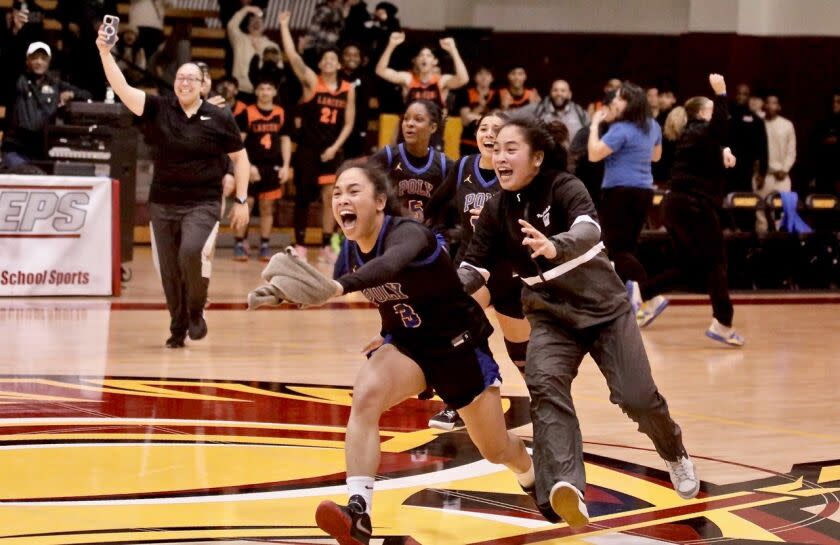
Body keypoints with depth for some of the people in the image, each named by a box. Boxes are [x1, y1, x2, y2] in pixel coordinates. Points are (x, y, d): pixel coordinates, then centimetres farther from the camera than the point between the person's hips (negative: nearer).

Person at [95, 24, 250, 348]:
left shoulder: (219, 118, -2)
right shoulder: (158, 109, 0)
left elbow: (240, 158, 6)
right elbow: (122, 89, -12)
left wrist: (241, 201, 2)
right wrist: (105, 52, -23)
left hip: (203, 203, -2)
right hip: (163, 203, 3)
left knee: (192, 252, -26)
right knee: (170, 272, 5)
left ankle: (196, 310, -2)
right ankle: (178, 329, 23)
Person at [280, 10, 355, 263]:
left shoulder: (348, 90, 4)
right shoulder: (311, 81, -4)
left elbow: (349, 123, 6)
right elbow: (293, 57, -17)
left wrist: (335, 147, -6)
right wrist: (284, 26, -24)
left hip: (331, 150, 2)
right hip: (307, 148, -2)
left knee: (330, 196, -2)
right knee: (303, 197, 2)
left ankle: (327, 246, 5)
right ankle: (300, 245, 10)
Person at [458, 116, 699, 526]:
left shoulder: (564, 187, -18)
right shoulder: (496, 211, -3)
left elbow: (589, 230, -38)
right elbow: (474, 269, -1)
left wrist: (554, 246, -60)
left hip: (604, 308, -3)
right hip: (551, 317, 3)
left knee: (637, 398, -6)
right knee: (544, 385, -26)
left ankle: (675, 454, 31)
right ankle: (565, 489, -43)